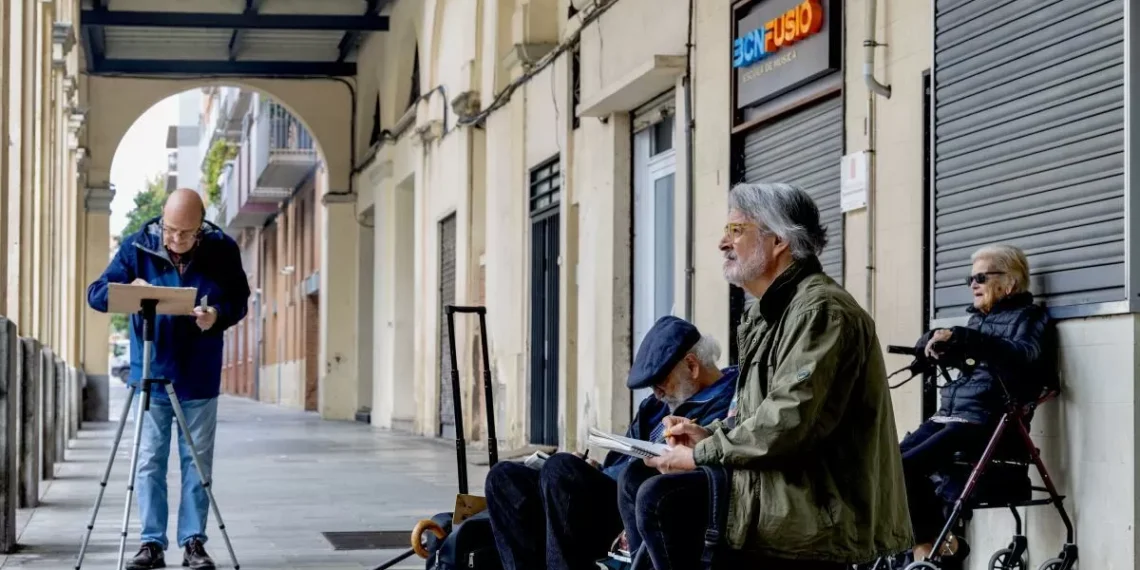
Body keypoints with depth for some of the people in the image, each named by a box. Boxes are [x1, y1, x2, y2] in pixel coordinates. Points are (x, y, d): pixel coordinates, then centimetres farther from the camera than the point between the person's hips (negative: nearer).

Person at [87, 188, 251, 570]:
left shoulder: (222, 250, -7)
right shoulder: (137, 246, -8)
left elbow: (239, 300, 2)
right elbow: (96, 294, -9)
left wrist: (218, 315, -21)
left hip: (200, 378, 0)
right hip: (150, 375, 0)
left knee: (197, 463, 5)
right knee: (149, 463, 3)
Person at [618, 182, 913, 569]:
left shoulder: (820, 309, -16)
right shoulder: (771, 312, 18)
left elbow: (791, 419, -25)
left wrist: (703, 454, -14)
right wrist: (710, 434, 7)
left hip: (816, 505, -10)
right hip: (783, 484, 10)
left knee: (660, 499, -22)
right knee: (636, 480, 9)